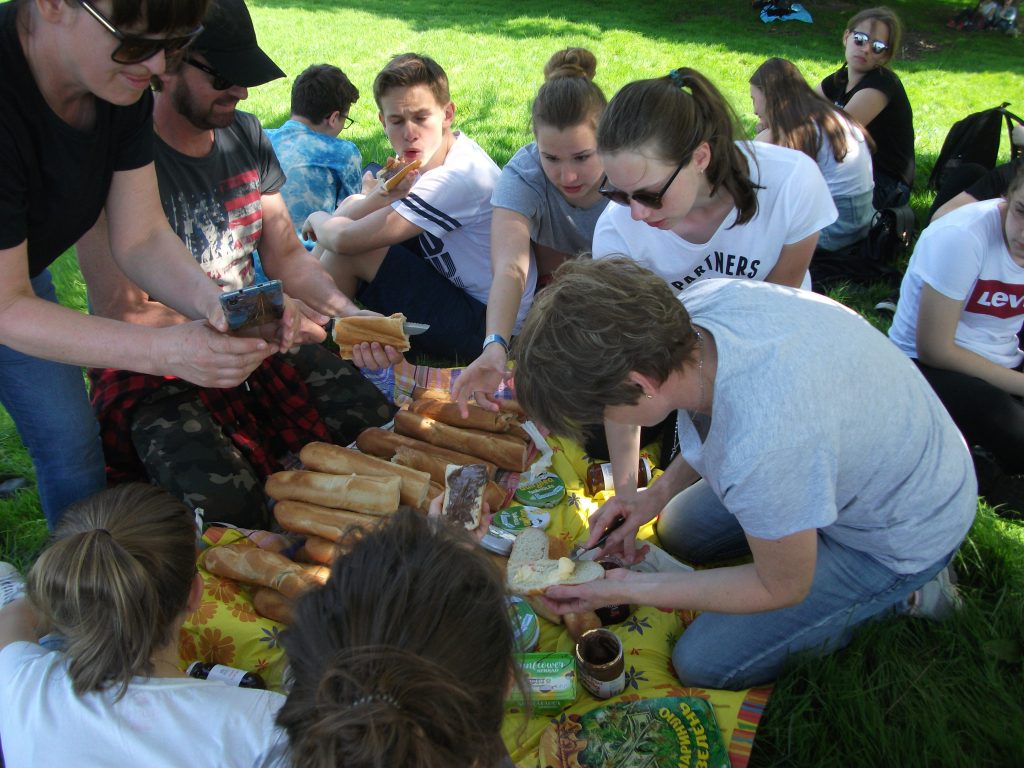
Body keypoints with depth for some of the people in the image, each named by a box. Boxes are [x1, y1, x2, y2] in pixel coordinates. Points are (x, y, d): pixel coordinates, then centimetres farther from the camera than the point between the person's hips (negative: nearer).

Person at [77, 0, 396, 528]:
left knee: (379, 424, -16)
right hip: (154, 368, -5)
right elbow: (121, 315, -17)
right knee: (225, 503, -31)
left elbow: (287, 255, 10)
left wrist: (343, 310, -10)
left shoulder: (244, 134, 6)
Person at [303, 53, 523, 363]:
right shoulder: (436, 152, 0)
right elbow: (352, 214, 1)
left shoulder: (458, 178, -29)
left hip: (481, 324, -9)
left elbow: (345, 239, -29)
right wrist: (381, 198, -22)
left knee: (348, 251, -16)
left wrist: (317, 218, -6)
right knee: (353, 205, 8)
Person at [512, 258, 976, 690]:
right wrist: (658, 492, -6)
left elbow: (783, 589, -21)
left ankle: (902, 594, 9)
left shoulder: (760, 451, -43)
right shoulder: (695, 303, -22)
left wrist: (629, 590, -15)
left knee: (703, 665, -1)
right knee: (680, 531, 18)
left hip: (903, 532, -7)